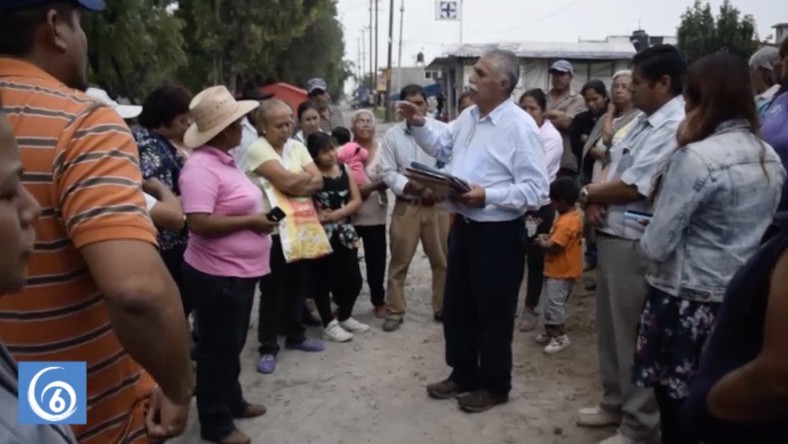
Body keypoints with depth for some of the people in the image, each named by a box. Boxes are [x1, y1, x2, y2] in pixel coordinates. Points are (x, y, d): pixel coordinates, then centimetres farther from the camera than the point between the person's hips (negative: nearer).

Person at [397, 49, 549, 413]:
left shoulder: (520, 126, -17)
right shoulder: (468, 116, 8)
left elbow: (536, 190, -22)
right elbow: (439, 146, 23)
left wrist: (487, 195, -27)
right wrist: (418, 124, 6)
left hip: (498, 234, -8)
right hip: (462, 226, 8)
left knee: (493, 313, 7)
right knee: (456, 306, 18)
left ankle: (494, 385, 27)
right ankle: (462, 374, 37)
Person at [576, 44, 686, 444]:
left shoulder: (674, 127, -18)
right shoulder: (643, 120, 13)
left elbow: (632, 187, -22)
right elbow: (614, 168, 17)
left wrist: (586, 194, -6)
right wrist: (596, 200, -4)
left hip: (635, 243, -10)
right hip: (611, 235, 10)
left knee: (634, 335, 3)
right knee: (610, 327, 20)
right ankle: (614, 403, 37)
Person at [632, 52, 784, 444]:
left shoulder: (696, 158, -20)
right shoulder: (771, 159, 5)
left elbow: (656, 246, -19)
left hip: (686, 301, -8)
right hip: (742, 300, 8)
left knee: (678, 409, 8)